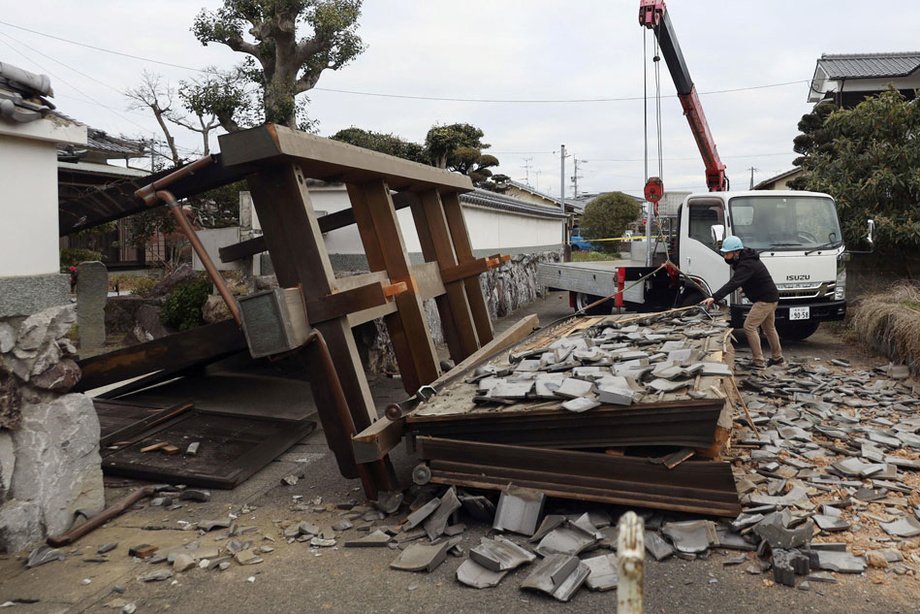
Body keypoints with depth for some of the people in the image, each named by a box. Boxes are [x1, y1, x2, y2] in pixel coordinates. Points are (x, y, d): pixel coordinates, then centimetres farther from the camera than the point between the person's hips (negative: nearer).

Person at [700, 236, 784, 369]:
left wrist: (714, 297, -49)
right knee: (769, 328, 22)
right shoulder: (744, 259, 5)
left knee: (749, 327, -12)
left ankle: (759, 362, -7)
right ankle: (778, 358, 38)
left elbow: (733, 284, -40)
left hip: (765, 300, -11)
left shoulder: (747, 265, -27)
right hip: (771, 298, 11)